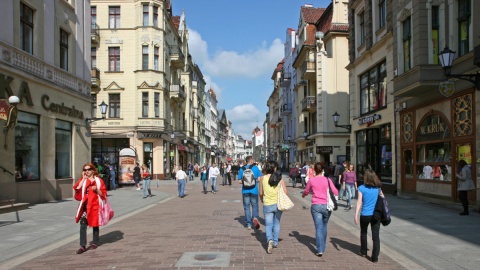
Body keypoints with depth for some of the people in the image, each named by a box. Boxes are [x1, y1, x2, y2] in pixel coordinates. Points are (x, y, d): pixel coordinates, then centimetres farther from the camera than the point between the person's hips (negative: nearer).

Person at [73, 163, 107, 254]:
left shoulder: (98, 180, 1)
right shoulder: (83, 180, 8)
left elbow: (103, 194, -1)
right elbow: (77, 188, -10)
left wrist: (97, 189, -18)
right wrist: (83, 178, -8)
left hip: (95, 205, -1)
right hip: (85, 205, 1)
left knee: (95, 224, 11)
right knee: (83, 225, -8)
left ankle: (95, 242, 28)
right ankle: (82, 246, -8)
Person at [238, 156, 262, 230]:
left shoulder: (242, 169, 1)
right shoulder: (255, 168, -2)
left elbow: (239, 181, 0)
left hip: (245, 191, 1)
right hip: (254, 190, -1)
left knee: (246, 207, 9)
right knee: (255, 206, 12)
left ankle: (248, 224, 10)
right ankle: (255, 217, -15)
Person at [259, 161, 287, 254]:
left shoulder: (263, 178, -6)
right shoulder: (279, 178, -5)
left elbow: (260, 193, -2)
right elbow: (285, 192, -9)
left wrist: (262, 200, 19)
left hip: (267, 205, -1)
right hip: (278, 204, 1)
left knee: (268, 225, 5)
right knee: (276, 223, 19)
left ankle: (270, 240, -19)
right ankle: (275, 242, 27)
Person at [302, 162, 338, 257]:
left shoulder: (311, 180, -2)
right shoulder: (327, 180, -3)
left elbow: (306, 192, 13)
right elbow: (335, 192, 0)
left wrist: (303, 195, 35)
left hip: (316, 206, -1)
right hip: (326, 206, 1)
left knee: (318, 228, -1)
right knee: (324, 226, 19)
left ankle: (320, 250, -8)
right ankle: (323, 246, 32)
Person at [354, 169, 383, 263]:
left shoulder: (362, 188, -9)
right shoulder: (377, 187, 2)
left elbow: (359, 202, -12)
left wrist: (356, 215, -11)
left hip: (365, 215, -2)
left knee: (363, 233, 20)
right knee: (376, 236, 3)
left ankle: (363, 252, 34)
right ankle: (375, 257, 0)